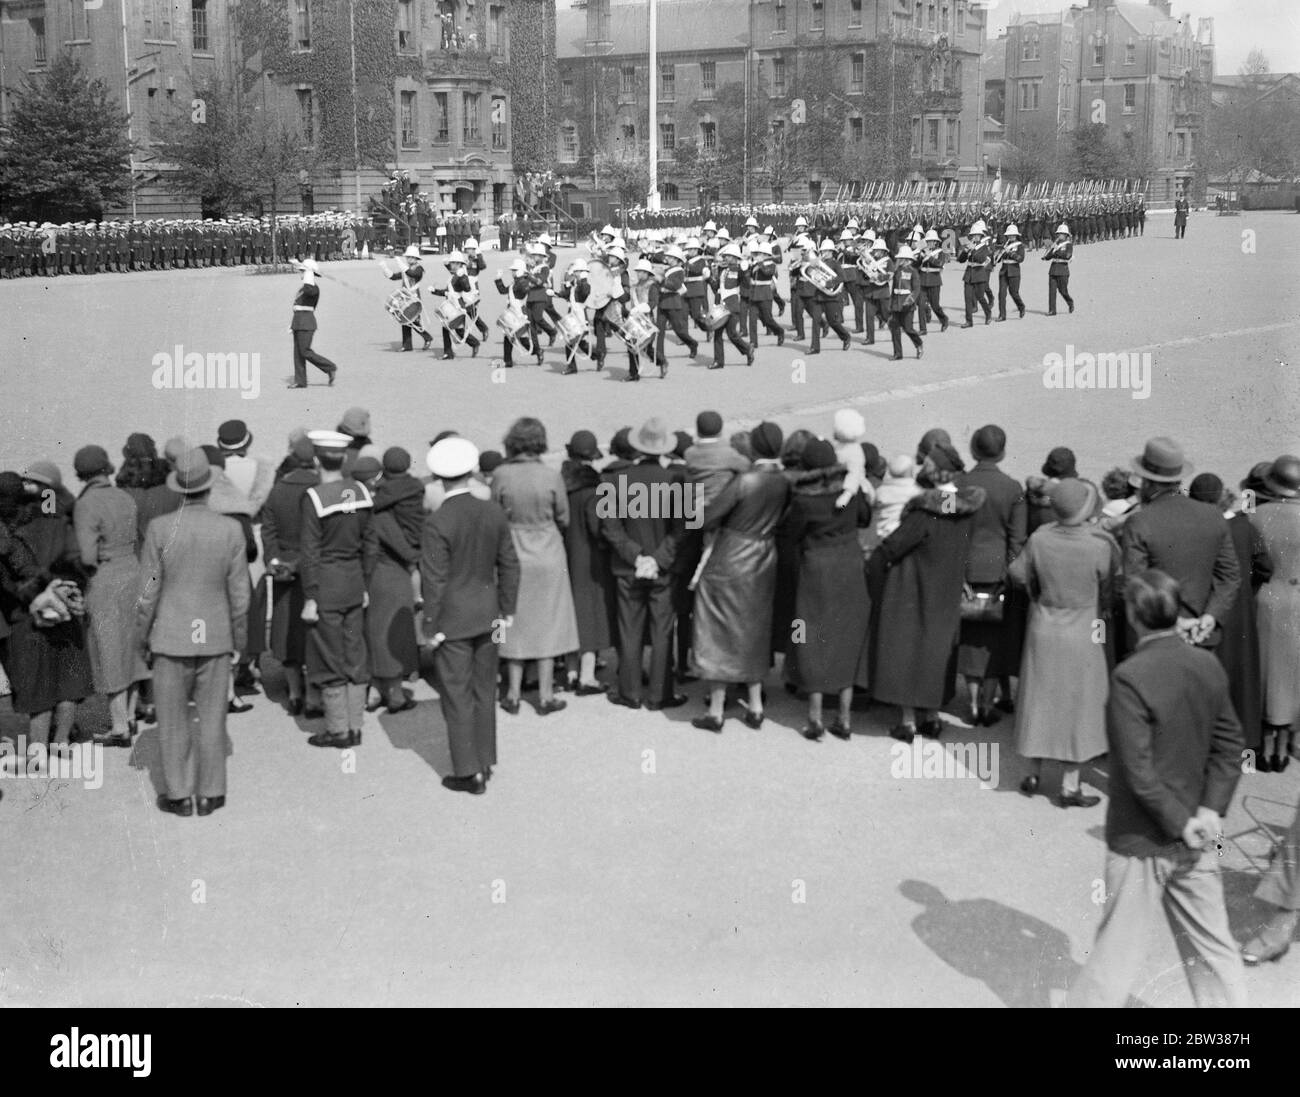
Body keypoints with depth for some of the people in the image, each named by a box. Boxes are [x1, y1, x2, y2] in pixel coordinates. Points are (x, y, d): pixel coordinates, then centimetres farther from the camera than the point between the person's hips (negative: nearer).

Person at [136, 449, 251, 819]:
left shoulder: (159, 529, -11)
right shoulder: (231, 529, -8)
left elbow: (149, 591, -6)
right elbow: (240, 593, -2)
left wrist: (142, 635, 7)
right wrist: (240, 636, 11)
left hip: (171, 637, -1)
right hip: (215, 636, 1)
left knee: (173, 719, 9)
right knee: (212, 716, 11)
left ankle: (179, 795, 14)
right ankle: (210, 793, 16)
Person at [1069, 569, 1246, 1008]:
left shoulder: (1130, 678, -21)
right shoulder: (1208, 666, 0)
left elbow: (1138, 771, -22)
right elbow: (1229, 746, 4)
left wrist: (1181, 822, -12)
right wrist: (1211, 809, -2)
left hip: (1142, 840, -6)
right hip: (1196, 840, 6)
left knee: (1120, 945, 7)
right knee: (1212, 944, 16)